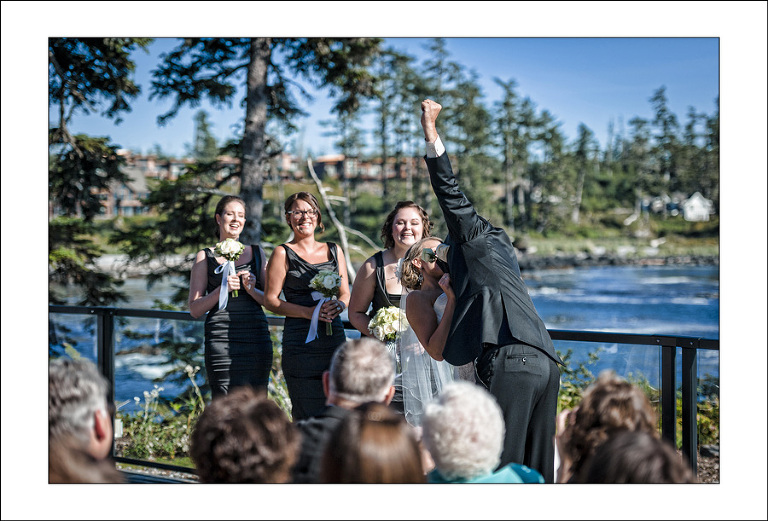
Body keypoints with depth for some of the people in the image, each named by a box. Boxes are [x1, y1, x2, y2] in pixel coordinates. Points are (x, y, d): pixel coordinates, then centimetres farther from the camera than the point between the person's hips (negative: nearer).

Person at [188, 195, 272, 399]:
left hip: (256, 338, 2)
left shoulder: (256, 252, 15)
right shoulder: (205, 257, 9)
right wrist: (222, 289, -10)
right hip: (222, 341, -2)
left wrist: (252, 290, -5)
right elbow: (195, 309, 4)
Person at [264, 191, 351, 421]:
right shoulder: (283, 253, 3)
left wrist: (338, 304, -6)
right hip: (301, 342, -4)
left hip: (334, 339, 4)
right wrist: (308, 311, -14)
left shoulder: (334, 251, 16)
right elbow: (271, 300, -2)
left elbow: (346, 293, 17)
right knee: (307, 415, -8)